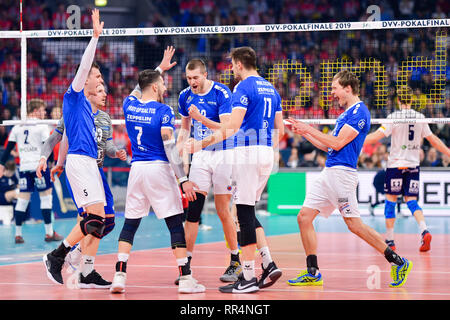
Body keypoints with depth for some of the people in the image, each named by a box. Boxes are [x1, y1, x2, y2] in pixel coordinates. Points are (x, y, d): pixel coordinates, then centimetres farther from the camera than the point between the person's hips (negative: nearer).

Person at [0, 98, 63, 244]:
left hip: (24, 167, 5)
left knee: (22, 199, 7)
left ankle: (18, 234, 5)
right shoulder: (41, 126, -3)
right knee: (46, 198, 2)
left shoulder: (17, 127, 11)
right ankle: (49, 233, 0)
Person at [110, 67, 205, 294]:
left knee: (130, 224, 10)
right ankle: (185, 279, -3)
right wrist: (183, 179, -13)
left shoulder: (129, 105, 6)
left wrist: (159, 68, 41)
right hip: (159, 169, -5)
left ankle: (119, 275, 0)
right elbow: (169, 147, -14)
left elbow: (137, 90, 31)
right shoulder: (163, 111, -9)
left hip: (136, 169, 5)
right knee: (175, 224, -1)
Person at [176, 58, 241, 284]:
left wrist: (200, 117, -30)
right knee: (192, 210, -5)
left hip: (223, 154, -4)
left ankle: (235, 261, 13)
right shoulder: (186, 96, 5)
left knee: (223, 211, -1)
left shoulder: (221, 93, -12)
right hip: (200, 156, 4)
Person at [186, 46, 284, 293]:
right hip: (266, 154, 8)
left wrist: (202, 143, -16)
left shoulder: (243, 87, -9)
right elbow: (279, 130, 19)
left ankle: (249, 277, -7)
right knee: (247, 210, 16)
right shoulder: (270, 89, 16)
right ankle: (268, 264, 7)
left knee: (245, 212, -6)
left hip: (247, 152, -8)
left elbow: (232, 126, -19)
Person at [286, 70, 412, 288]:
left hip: (342, 172, -10)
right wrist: (304, 132, 20)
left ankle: (398, 262, 2)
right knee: (304, 217, 3)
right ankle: (313, 274, 6)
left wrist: (310, 130, -7)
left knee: (354, 224, -9)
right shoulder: (347, 113, 20)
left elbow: (337, 143, -15)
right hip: (329, 172, 10)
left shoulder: (359, 112, -10)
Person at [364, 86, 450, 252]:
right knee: (411, 200, 7)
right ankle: (424, 231, -17)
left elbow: (377, 136, -13)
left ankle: (389, 240, 4)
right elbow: (433, 139, 11)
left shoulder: (394, 117, -8)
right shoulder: (420, 117, 5)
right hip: (414, 165, 4)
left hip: (396, 164, -4)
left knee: (390, 199, 5)